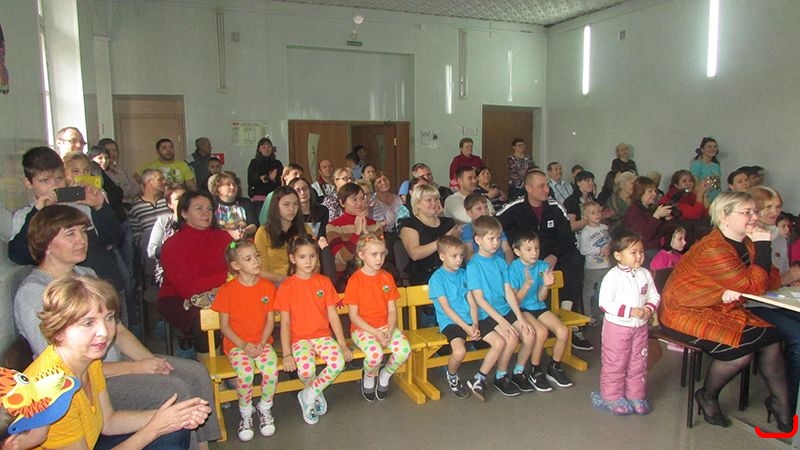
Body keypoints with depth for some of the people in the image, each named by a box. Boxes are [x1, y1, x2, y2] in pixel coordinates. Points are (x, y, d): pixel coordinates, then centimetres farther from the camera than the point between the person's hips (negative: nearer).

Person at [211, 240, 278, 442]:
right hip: (236, 344, -2)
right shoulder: (227, 290, -6)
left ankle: (265, 408, 1)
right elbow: (224, 325, -3)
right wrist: (243, 344, -15)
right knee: (245, 372, -29)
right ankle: (245, 413, -2)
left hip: (261, 342, 2)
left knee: (271, 369, -26)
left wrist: (261, 344, -11)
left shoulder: (268, 287, 1)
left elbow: (270, 321, 3)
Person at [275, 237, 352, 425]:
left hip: (323, 336, 3)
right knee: (306, 369, -31)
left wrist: (343, 345, 1)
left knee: (338, 362, -26)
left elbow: (333, 315, 5)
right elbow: (285, 322, -4)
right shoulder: (286, 286, -3)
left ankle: (308, 395, -2)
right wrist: (287, 354, -10)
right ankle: (317, 394, 4)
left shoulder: (324, 282, 4)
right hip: (300, 339, -2)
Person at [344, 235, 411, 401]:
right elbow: (353, 316, -9)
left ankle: (385, 374, 9)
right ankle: (368, 377, 5)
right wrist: (375, 332, -18)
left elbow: (392, 310, 5)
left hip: (385, 325, 4)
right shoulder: (355, 280, -9)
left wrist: (389, 331, -13)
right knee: (375, 354, -32)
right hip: (362, 328, -4)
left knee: (404, 350, -22)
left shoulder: (387, 277, 5)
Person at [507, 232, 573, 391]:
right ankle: (534, 371, -6)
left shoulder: (543, 266, 1)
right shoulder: (513, 269, -15)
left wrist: (546, 285, -17)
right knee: (542, 331, -29)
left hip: (538, 307, 6)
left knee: (563, 331, -14)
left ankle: (554, 367, 12)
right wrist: (527, 284, -29)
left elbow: (541, 298, 3)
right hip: (520, 309, -5)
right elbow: (515, 301, -15)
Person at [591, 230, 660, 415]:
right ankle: (612, 398, 19)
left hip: (640, 327, 6)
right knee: (614, 365, 5)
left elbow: (654, 296, 8)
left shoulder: (645, 274, 0)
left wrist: (649, 308, -13)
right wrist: (630, 311, -25)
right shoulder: (613, 277, -18)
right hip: (617, 327, -6)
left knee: (638, 364, 16)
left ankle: (636, 396, 32)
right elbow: (604, 303, -21)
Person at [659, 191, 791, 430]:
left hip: (722, 309, 9)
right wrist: (763, 247, -20)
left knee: (770, 337, -5)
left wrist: (737, 289, -20)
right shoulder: (713, 250, -25)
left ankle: (780, 403, 16)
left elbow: (773, 281, -1)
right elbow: (755, 286, -23)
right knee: (740, 348, -21)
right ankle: (707, 396, 6)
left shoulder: (745, 243, 4)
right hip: (684, 313, -9)